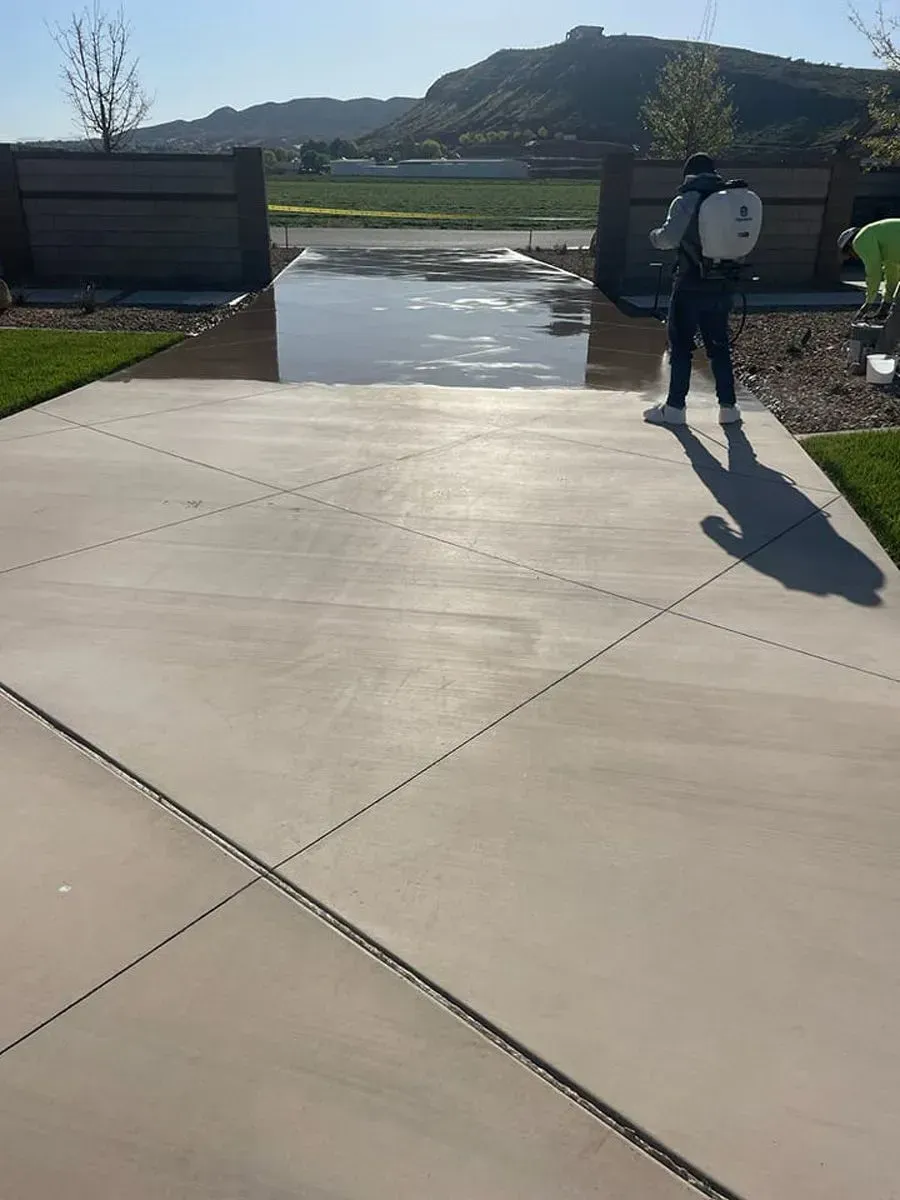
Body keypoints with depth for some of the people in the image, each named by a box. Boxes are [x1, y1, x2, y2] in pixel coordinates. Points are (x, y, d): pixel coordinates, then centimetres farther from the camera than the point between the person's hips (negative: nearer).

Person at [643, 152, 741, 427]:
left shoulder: (687, 199, -8)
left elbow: (669, 237, -17)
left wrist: (654, 236, 3)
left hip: (691, 284, -5)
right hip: (721, 285, 5)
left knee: (681, 346, 2)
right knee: (719, 346, 12)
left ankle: (674, 407, 4)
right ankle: (728, 406, 15)